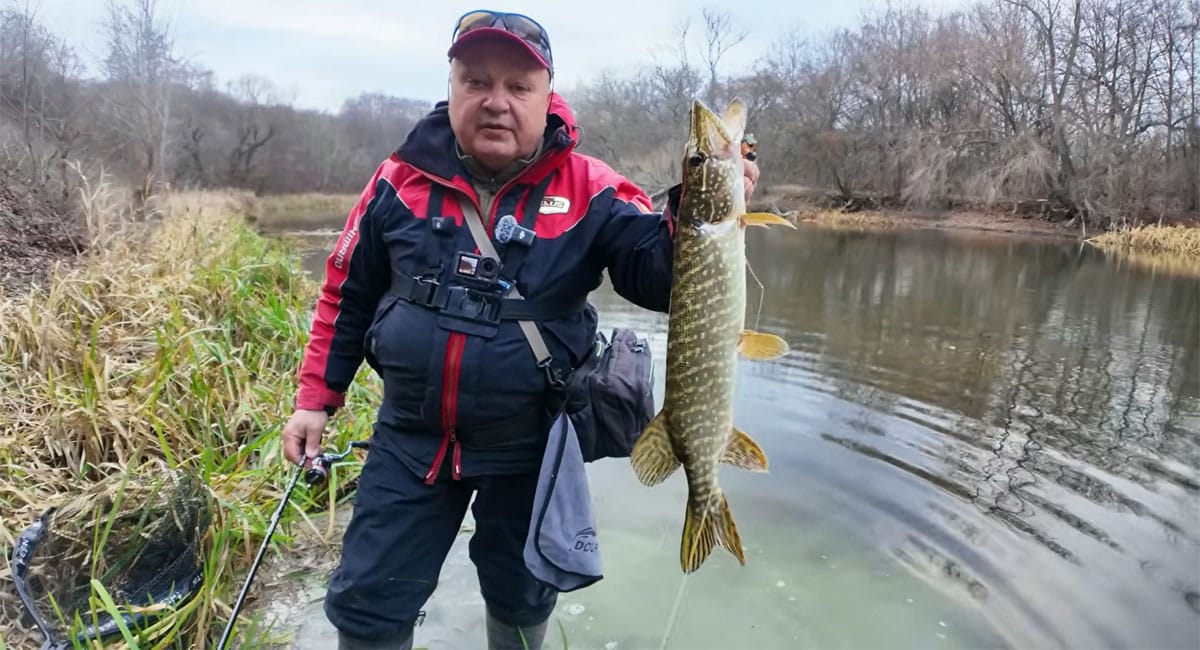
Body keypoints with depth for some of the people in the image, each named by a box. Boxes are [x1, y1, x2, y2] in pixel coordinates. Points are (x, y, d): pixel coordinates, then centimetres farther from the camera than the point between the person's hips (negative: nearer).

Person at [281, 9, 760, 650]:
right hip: (411, 437, 2)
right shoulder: (402, 178, -4)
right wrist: (316, 398, 7)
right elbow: (347, 294, 6)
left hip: (530, 443, -1)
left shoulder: (591, 190, -10)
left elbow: (662, 278, -16)